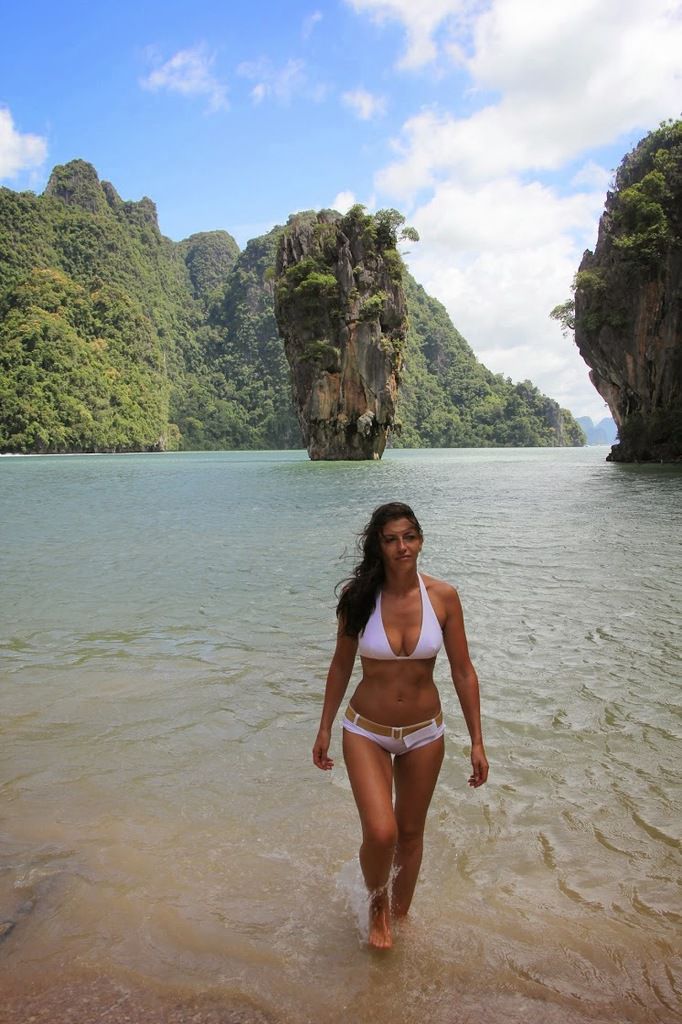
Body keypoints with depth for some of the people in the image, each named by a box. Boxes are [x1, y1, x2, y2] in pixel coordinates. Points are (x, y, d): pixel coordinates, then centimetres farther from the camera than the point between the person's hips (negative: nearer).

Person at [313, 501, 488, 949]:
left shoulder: (443, 596, -12)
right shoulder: (359, 596, -13)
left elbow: (463, 672, -5)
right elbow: (341, 666, 0)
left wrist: (477, 742, -4)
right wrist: (325, 728, 5)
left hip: (424, 732, 2)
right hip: (367, 731, -1)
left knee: (411, 832, 16)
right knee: (381, 833, -14)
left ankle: (399, 915, 44)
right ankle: (377, 903, 20)